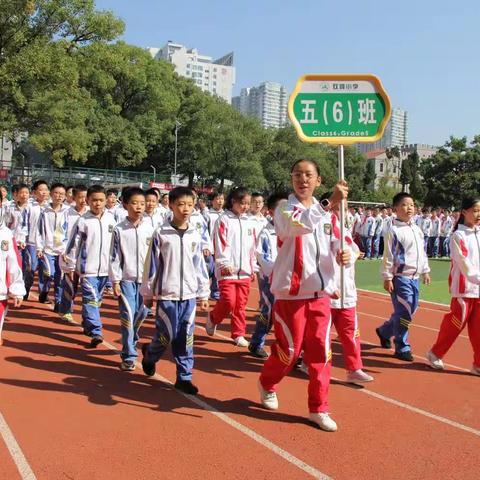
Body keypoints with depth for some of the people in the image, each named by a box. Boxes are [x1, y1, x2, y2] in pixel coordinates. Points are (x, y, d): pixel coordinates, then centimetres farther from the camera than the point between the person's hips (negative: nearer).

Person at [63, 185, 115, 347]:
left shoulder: (112, 219, 3)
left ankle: (87, 325, 33)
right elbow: (73, 244, -1)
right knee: (91, 299, -8)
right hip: (88, 267, -3)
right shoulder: (83, 221, -5)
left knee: (97, 299, 15)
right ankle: (95, 332, -8)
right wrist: (70, 266, 1)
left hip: (105, 267, 4)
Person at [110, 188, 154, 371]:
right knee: (127, 316, -6)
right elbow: (115, 257, 0)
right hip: (126, 279, -2)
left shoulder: (150, 228, 0)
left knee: (141, 313, 12)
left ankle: (131, 341, 39)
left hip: (146, 279, 2)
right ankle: (128, 356, 2)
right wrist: (115, 281, -3)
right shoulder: (119, 230, -3)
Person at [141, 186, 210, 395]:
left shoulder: (195, 236, 5)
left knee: (186, 338, 5)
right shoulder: (161, 234, -5)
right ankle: (149, 354, 31)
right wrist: (147, 293, 2)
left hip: (189, 295, 3)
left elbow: (200, 266, 10)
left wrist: (204, 294, 11)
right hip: (167, 294, -3)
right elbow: (151, 265, -1)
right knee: (167, 335, 0)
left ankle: (184, 377, 16)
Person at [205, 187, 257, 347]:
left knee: (241, 305, 7)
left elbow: (252, 247, 16)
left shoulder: (248, 222, 13)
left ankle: (238, 334, 19)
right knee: (229, 302, -10)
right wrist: (225, 264, -15)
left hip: (244, 271, 5)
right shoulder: (224, 220, -4)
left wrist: (253, 268, 14)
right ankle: (213, 318, 18)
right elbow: (220, 244, -10)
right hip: (227, 270, -5)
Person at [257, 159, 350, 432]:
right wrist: (330, 203, -39)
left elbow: (336, 243, 9)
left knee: (320, 352, 6)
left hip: (321, 292, 4)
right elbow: (299, 225, -29)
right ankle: (267, 384, 36)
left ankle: (319, 408, 20)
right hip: (291, 292, -4)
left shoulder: (327, 214, 9)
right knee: (289, 350, 6)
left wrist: (343, 255, -15)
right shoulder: (284, 209, -7)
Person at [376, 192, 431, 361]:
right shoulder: (394, 231, -11)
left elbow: (422, 252, 19)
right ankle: (402, 348, 8)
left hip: (414, 278, 8)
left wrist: (425, 271, 18)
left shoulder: (417, 229, 11)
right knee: (404, 312, -6)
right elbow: (388, 256, -12)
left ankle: (384, 331, 34)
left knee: (410, 310, 13)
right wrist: (387, 278, -13)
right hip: (400, 278, -8)